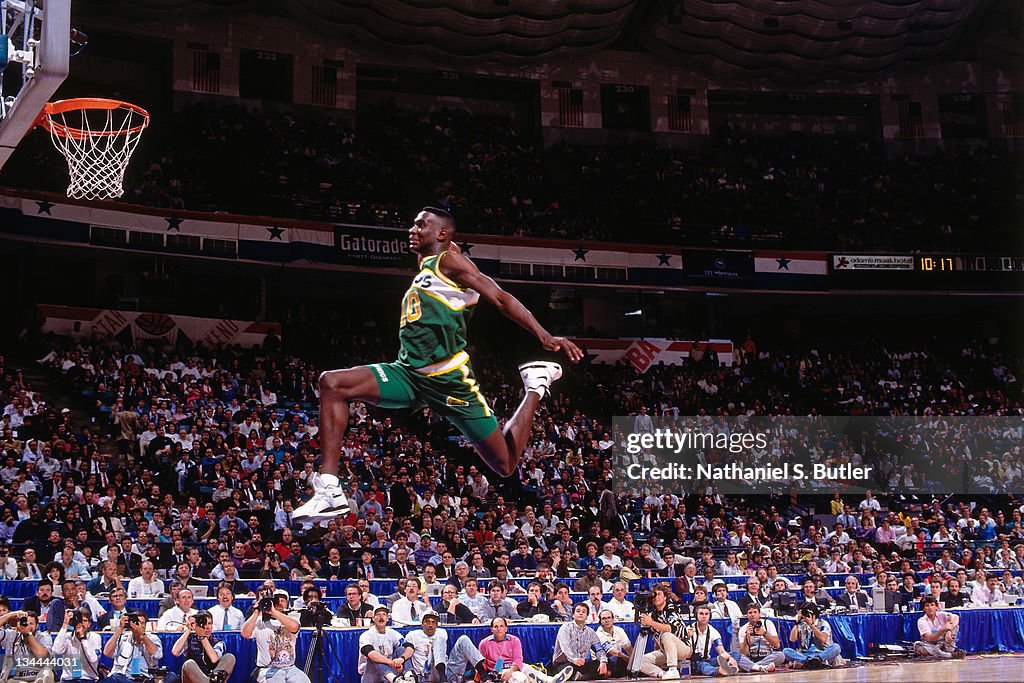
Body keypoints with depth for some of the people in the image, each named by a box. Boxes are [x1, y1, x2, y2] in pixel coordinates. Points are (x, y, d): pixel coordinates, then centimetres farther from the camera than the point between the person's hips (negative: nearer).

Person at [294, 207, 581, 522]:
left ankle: (536, 388, 23)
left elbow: (501, 298, -12)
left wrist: (544, 336, -20)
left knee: (505, 465, -2)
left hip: (448, 378, -8)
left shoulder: (449, 260, -4)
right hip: (410, 374, 8)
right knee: (332, 384, -13)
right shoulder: (424, 272, 21)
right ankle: (330, 491, -21)